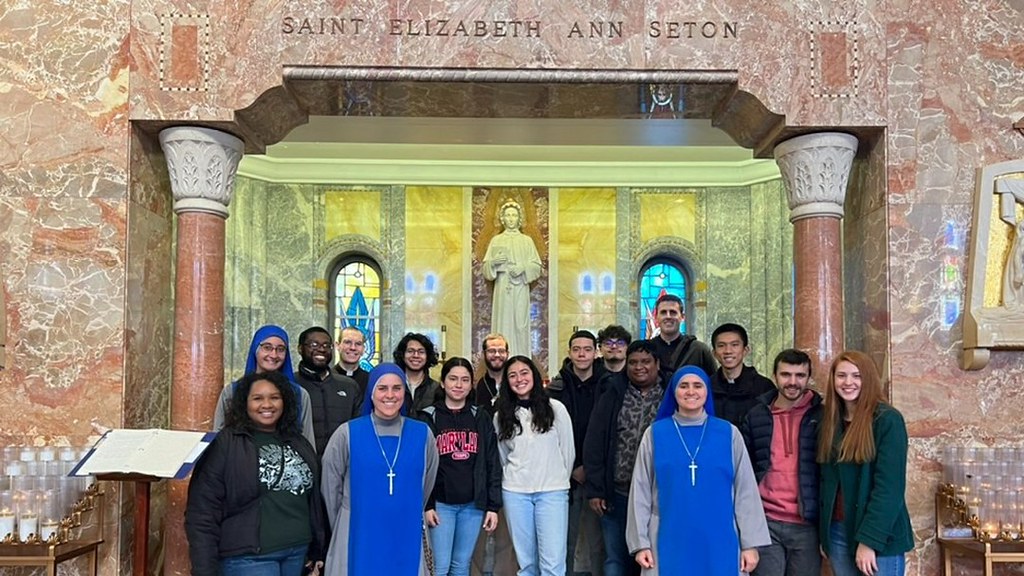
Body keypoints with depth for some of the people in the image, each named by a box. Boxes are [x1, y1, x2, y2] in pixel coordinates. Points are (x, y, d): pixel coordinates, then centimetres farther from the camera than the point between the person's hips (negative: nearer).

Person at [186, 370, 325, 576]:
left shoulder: (299, 445, 11)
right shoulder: (225, 444, -7)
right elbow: (203, 512, -10)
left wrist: (316, 552, 14)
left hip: (297, 554, 6)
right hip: (248, 558, -5)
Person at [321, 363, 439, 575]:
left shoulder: (423, 434, -1)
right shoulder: (347, 434, -7)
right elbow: (331, 488, 3)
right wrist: (343, 528, 11)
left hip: (406, 538, 2)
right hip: (358, 538, -2)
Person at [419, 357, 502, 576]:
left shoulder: (481, 418, 7)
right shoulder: (429, 418, 0)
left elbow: (493, 465, 6)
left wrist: (493, 506, 1)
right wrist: (426, 504, -10)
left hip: (473, 504, 2)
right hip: (441, 503, -2)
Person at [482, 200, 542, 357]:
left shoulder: (527, 240, 9)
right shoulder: (496, 240, 10)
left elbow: (536, 266, 5)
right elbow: (486, 268, 8)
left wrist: (523, 267, -14)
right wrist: (494, 261, -13)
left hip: (520, 289, 0)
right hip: (502, 289, 0)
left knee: (520, 323, -4)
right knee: (503, 323, -3)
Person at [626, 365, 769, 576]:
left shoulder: (729, 433, 3)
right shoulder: (655, 434, 3)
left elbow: (745, 491, 3)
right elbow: (641, 492, 3)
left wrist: (750, 543, -1)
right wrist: (641, 543, -2)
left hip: (718, 544, 1)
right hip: (671, 544, 0)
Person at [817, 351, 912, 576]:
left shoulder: (887, 419, -10)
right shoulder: (831, 421, 8)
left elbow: (889, 485, -15)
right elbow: (827, 481, 9)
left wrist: (869, 539, -19)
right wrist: (823, 532, 3)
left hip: (880, 536, -5)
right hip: (838, 531, 5)